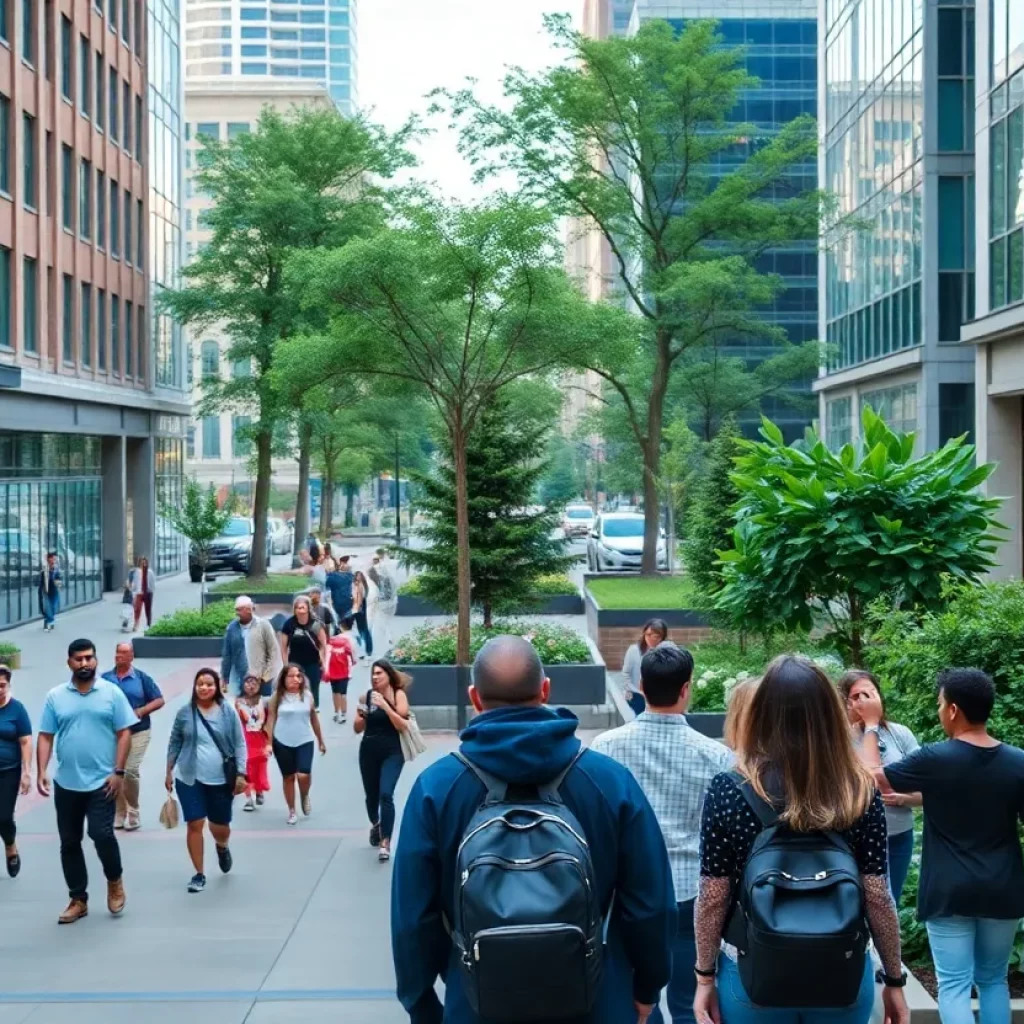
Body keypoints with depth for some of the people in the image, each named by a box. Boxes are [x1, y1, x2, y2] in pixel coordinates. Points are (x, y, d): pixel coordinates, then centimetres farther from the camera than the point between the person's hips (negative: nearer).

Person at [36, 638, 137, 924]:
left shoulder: (112, 693, -1)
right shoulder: (55, 696, 4)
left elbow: (124, 734, -2)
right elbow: (45, 737, 5)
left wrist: (118, 772, -10)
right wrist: (41, 772, -7)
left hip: (102, 782, -3)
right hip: (66, 783, 3)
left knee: (101, 834, -14)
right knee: (69, 843, 7)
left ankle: (114, 881, 14)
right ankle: (78, 900, 19)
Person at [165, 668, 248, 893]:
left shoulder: (228, 713, -3)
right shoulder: (185, 712, -1)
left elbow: (239, 744, 0)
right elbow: (174, 744, 8)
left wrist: (241, 775, -5)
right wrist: (169, 772, 8)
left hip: (220, 780, 0)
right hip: (189, 779, 0)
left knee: (220, 826, 9)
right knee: (195, 824, -4)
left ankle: (222, 847, 46)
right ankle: (199, 874, 9)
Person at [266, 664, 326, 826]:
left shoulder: (307, 695, 0)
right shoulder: (277, 696, -5)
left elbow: (314, 718, 8)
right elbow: (271, 719, -2)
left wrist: (321, 741, 13)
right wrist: (269, 743, -6)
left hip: (305, 741, 0)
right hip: (283, 743, 0)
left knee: (303, 775, -15)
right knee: (288, 777, 8)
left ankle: (305, 797, 18)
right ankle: (291, 811, 23)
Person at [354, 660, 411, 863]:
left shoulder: (398, 695, -6)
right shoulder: (366, 695, 3)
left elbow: (403, 726, -14)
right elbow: (357, 729, 10)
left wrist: (385, 705, -20)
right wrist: (360, 716, -12)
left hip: (392, 753, -4)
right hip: (368, 752, 4)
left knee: (386, 794, -20)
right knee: (371, 796, 15)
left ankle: (385, 842, -18)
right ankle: (375, 825, 46)